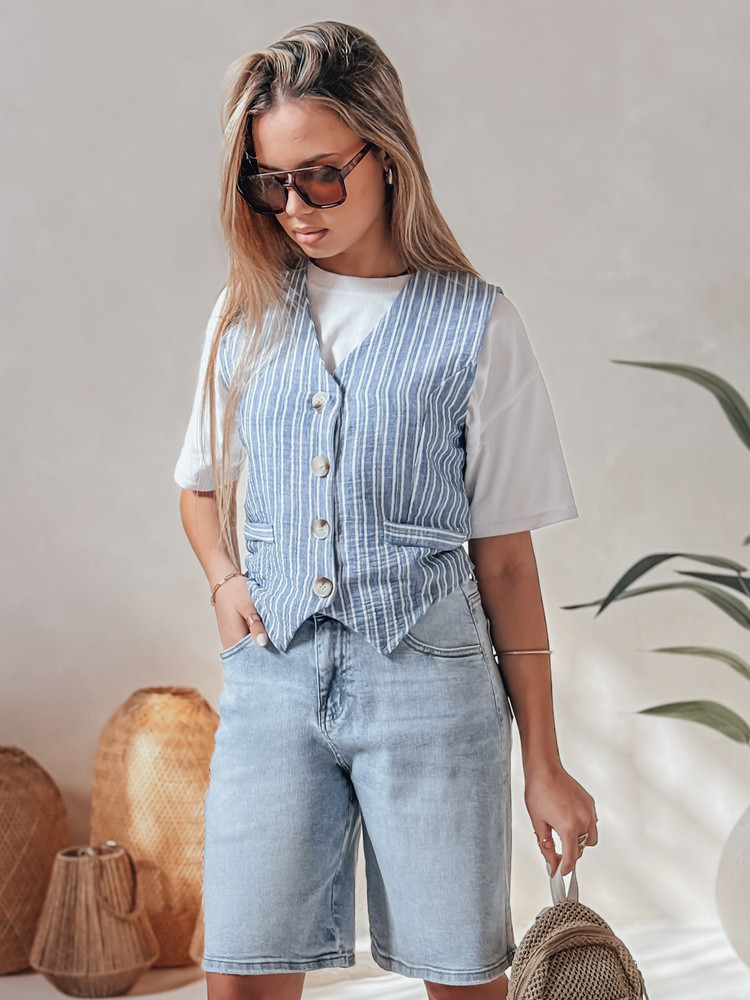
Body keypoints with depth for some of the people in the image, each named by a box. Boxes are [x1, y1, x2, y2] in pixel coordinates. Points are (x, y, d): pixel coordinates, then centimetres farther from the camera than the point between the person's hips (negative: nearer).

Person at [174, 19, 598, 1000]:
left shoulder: (475, 323, -1)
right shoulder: (247, 315, 10)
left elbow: (505, 558, 0)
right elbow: (201, 486, 25)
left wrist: (545, 765, 1)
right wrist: (225, 580, 2)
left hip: (427, 675, -2)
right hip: (272, 672, 3)